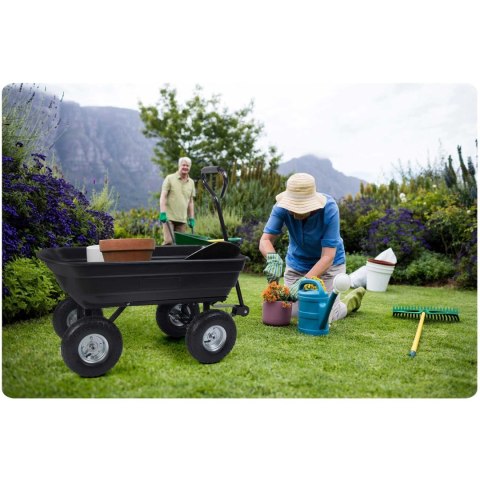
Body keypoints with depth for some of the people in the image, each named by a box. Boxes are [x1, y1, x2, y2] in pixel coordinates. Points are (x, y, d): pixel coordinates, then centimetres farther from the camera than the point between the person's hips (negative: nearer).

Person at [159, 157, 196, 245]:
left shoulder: (191, 182, 14)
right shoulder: (170, 178, 1)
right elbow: (163, 197, -4)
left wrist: (191, 218, 12)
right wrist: (162, 213, -14)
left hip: (182, 219, 4)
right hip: (169, 217, -4)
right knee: (168, 241, -14)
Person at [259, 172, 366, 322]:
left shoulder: (329, 209, -31)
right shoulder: (282, 207, -24)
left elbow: (328, 256, -32)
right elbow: (265, 240, -27)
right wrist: (273, 258, -50)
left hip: (328, 264, -3)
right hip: (296, 263, 3)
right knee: (292, 313, 7)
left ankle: (353, 299, 29)